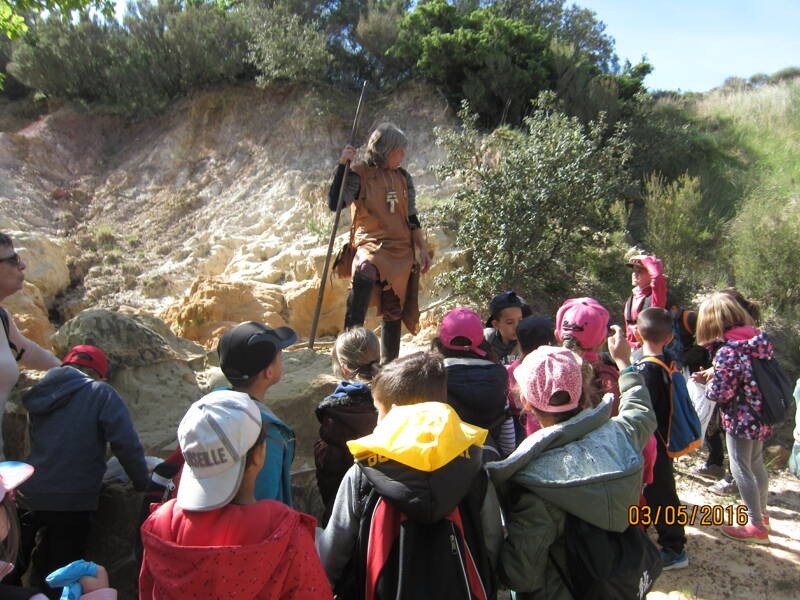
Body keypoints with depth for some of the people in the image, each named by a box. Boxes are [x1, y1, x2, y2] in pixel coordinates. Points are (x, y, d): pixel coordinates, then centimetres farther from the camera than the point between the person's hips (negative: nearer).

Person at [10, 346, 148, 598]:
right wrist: (142, 484, -3)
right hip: (73, 501, -4)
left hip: (28, 497, 5)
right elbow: (126, 444, -17)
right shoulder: (101, 393, -8)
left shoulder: (41, 393, 9)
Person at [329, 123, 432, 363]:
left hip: (401, 250, 5)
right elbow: (334, 204, -17)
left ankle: (389, 364, 21)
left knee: (394, 311, 7)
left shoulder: (403, 177, 13)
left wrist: (423, 249, 13)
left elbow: (412, 219, 18)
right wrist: (342, 165, -18)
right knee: (364, 273, -39)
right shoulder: (359, 175, -3)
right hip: (371, 243, -5)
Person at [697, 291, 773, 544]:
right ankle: (761, 513, 41)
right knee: (756, 465, 24)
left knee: (741, 469, 6)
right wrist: (715, 376, 10)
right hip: (761, 416, 9)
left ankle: (756, 526, 17)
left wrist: (708, 386, -2)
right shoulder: (760, 339, -2)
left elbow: (722, 393, -23)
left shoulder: (727, 353, -26)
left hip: (740, 420, -8)